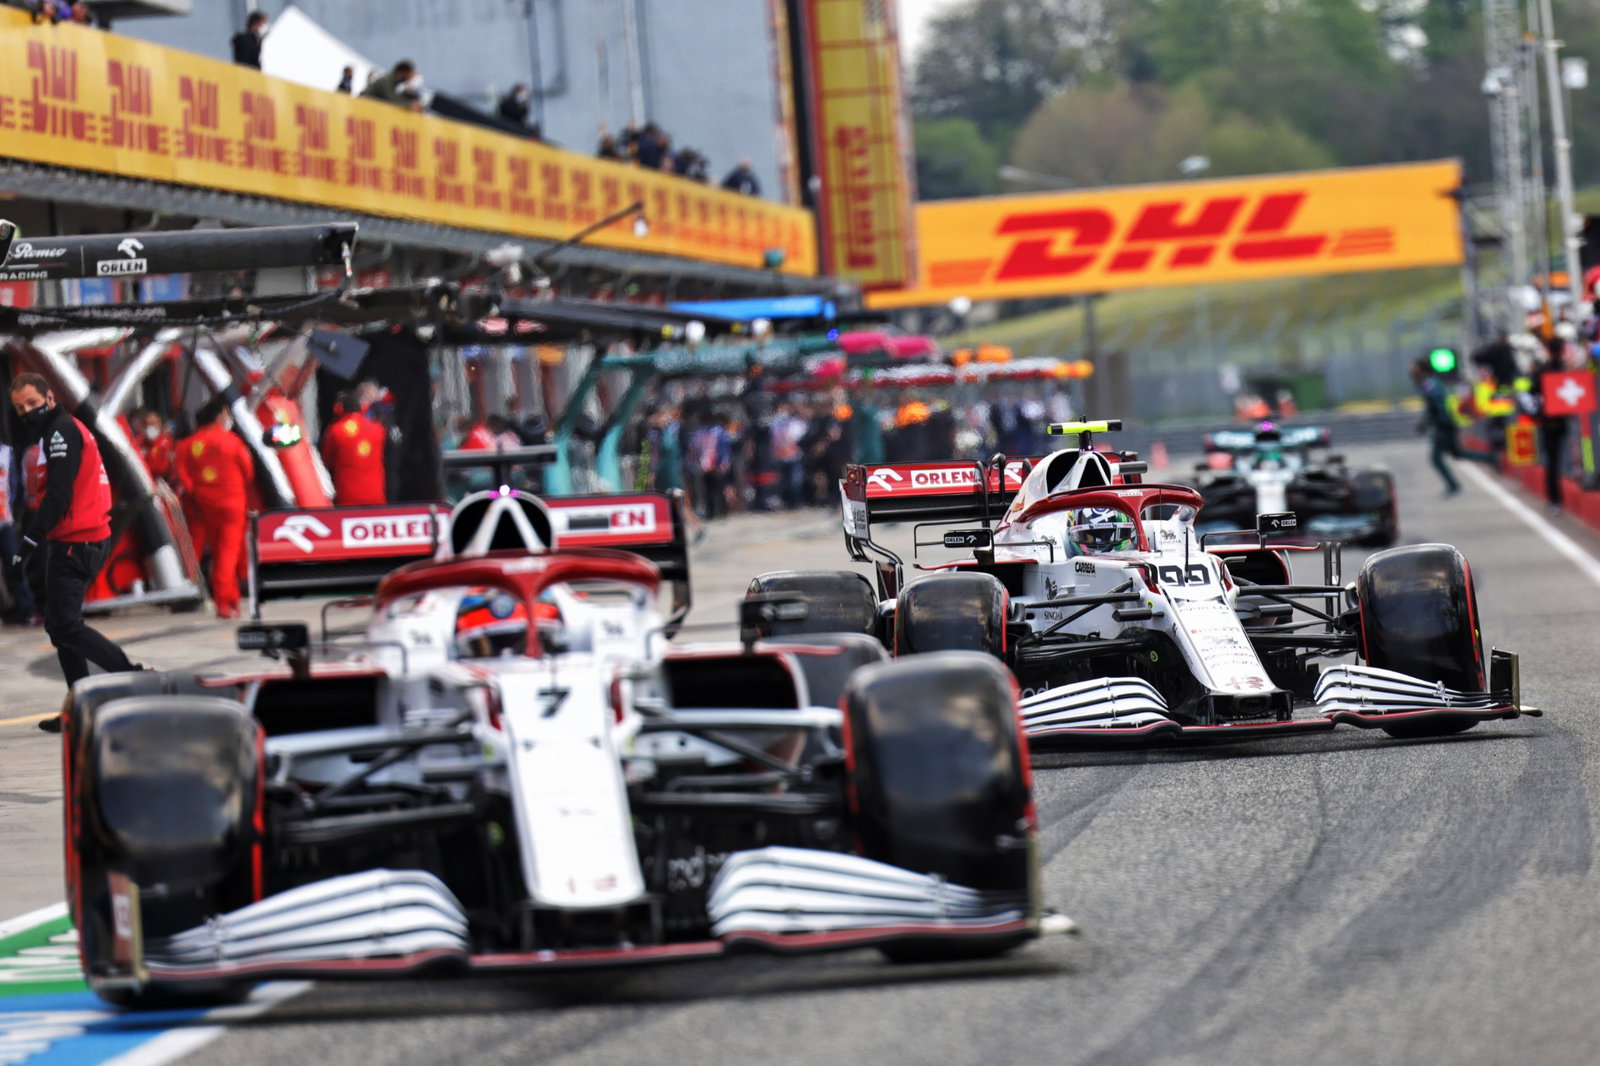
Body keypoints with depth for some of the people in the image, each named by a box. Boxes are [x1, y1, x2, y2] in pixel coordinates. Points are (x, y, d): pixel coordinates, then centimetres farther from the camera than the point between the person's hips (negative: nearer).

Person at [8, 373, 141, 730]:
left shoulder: (62, 432, -11)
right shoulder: (64, 431, 20)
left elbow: (59, 495, -20)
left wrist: (31, 539, -23)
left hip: (75, 542, -10)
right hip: (85, 539, 10)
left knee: (65, 626, -11)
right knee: (60, 624, 12)